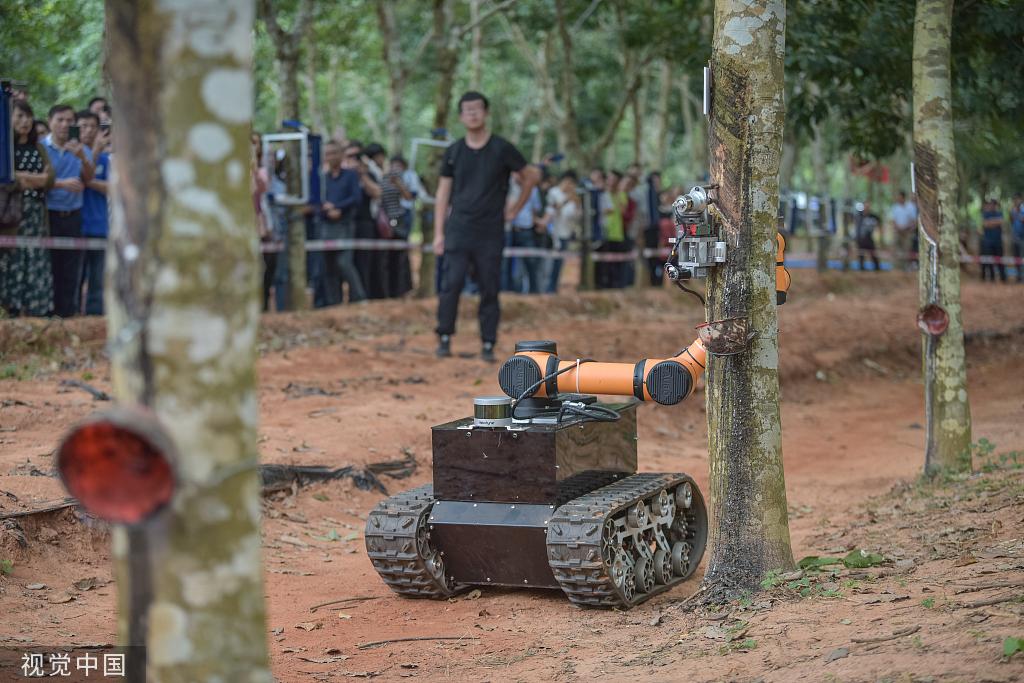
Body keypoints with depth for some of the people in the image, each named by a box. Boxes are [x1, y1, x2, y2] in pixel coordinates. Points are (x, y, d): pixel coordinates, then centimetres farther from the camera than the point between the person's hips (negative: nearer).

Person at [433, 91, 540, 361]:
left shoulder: (502, 149, -1)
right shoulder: (454, 152, 6)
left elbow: (531, 176, 9)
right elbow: (443, 193, 7)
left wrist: (515, 209, 8)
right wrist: (438, 233, 1)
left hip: (490, 232, -1)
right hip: (458, 230, 1)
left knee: (490, 290, 1)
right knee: (451, 284, -10)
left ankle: (488, 345, 8)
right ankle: (444, 338, -1)